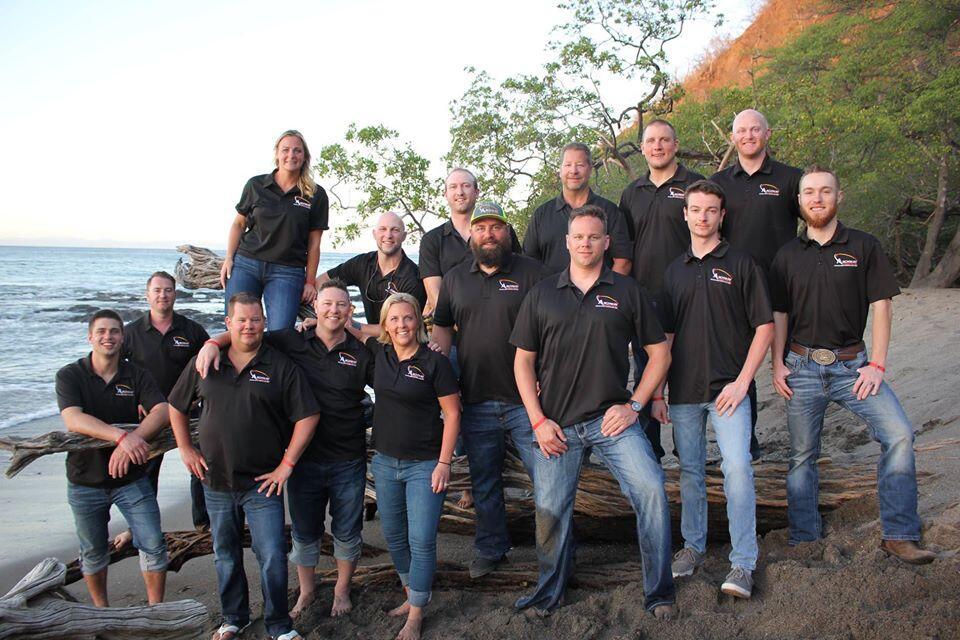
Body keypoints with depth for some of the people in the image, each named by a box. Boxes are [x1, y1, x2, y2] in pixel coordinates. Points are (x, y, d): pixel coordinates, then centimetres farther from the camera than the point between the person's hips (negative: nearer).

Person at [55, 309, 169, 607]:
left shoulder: (136, 375, -2)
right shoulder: (70, 376, -7)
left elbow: (162, 411, -17)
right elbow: (73, 419, -25)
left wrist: (132, 441, -35)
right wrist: (123, 436, -39)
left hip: (131, 478, 1)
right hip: (85, 481, 0)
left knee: (153, 545, -5)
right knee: (93, 552, 15)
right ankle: (101, 609, 35)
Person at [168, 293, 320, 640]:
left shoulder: (281, 366, -7)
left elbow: (307, 417, -8)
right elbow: (176, 406, 15)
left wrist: (287, 464, -10)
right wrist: (185, 449, 9)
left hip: (262, 482, -3)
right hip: (216, 481, 3)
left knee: (272, 556, -3)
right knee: (225, 555, 17)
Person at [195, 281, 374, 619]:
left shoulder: (361, 353, -3)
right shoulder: (293, 342, -3)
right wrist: (213, 343, -20)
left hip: (348, 461, 0)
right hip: (303, 458, 0)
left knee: (346, 531, 15)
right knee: (304, 532, 16)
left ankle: (342, 590, 38)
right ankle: (306, 591, 38)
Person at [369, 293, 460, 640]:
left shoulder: (435, 361, -12)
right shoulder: (379, 354, 1)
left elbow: (452, 414, -10)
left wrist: (444, 463, -13)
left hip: (424, 465, -5)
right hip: (385, 461, 5)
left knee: (421, 540, -2)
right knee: (394, 537, 15)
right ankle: (410, 596, 34)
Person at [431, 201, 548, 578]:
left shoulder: (531, 272, -2)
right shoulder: (455, 278, 11)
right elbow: (442, 327, 18)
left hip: (526, 400, -3)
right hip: (476, 402, 4)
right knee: (484, 483, 15)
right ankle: (490, 549, 31)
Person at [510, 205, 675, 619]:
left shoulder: (626, 291, 5)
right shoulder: (542, 294, 8)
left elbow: (659, 352, 8)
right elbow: (523, 360, 9)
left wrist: (634, 405, -2)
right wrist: (538, 420, 0)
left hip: (612, 418, -1)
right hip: (556, 424, 1)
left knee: (650, 490, -16)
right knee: (550, 511, 5)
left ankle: (659, 592, 3)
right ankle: (548, 595, 29)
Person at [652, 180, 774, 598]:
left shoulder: (741, 264, 2)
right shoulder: (674, 271, 13)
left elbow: (765, 326, -1)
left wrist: (742, 381, -9)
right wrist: (657, 392, 8)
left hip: (728, 388, -4)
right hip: (683, 390, 4)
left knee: (737, 467, -14)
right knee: (690, 471, 11)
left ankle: (743, 563, -6)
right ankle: (693, 545, 27)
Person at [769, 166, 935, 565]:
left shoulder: (864, 247, 4)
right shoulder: (787, 256, 9)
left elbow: (881, 306, 1)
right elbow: (779, 314, 11)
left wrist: (876, 364, -7)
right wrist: (778, 364, 1)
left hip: (852, 363, -1)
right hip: (802, 366, 1)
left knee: (899, 435, -17)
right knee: (802, 455, 5)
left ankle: (899, 535, -8)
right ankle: (804, 539, 16)